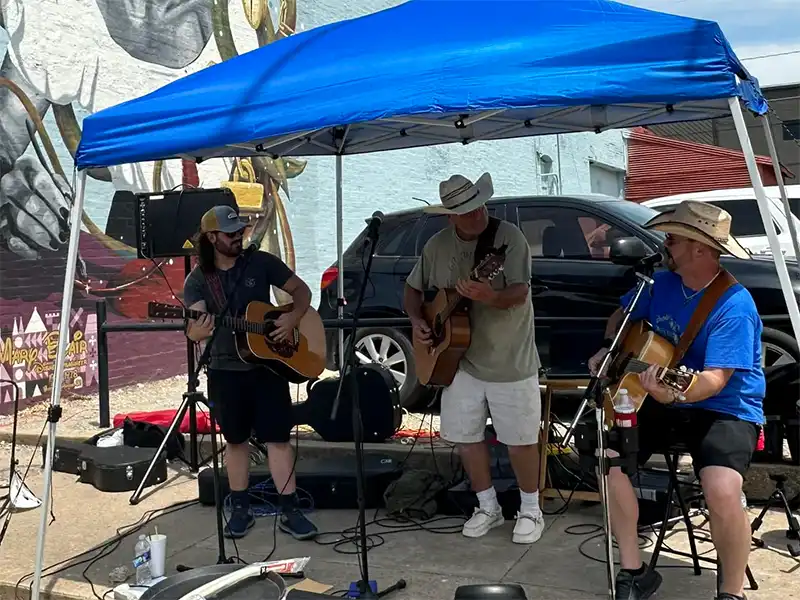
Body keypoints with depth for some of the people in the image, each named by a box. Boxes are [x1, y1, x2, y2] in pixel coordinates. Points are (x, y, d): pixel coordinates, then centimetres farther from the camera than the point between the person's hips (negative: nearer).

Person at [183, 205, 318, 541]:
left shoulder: (261, 263, -2)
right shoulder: (197, 280, -2)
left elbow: (301, 290, 5)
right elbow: (193, 330, -16)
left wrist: (293, 319, -14)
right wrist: (199, 331, -41)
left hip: (268, 364, -1)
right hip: (225, 369, 1)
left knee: (278, 437, -2)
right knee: (236, 439, 11)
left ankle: (289, 512, 5)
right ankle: (241, 509, 24)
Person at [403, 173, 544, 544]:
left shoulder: (509, 237, -13)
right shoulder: (437, 245, 1)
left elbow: (519, 293, -23)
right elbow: (413, 289, 13)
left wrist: (489, 297, -43)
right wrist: (416, 320, -5)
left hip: (510, 361, -4)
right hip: (460, 360, 5)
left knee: (520, 440, 4)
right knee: (465, 437, 11)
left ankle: (530, 511, 24)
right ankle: (488, 508, 29)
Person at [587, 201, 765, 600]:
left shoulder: (734, 306, -22)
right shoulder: (662, 283, -1)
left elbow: (715, 378, -30)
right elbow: (623, 315, 18)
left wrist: (676, 394, -49)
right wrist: (609, 350, -1)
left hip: (725, 409, -7)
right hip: (666, 400, 7)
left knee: (722, 492, -32)